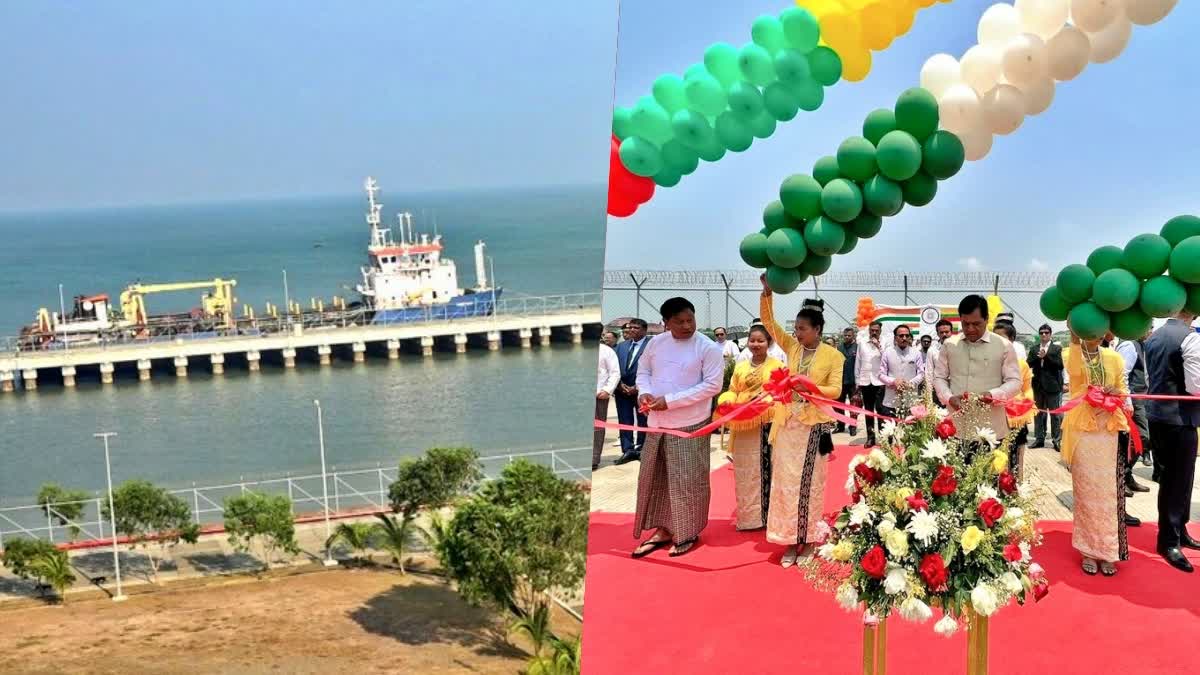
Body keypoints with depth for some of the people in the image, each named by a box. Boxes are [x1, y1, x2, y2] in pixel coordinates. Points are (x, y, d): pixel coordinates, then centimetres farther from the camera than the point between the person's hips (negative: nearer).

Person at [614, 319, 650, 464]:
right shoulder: (621, 346, 13)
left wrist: (638, 387, -16)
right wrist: (620, 384, -5)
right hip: (622, 390, 5)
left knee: (643, 421, 5)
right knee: (624, 422, 4)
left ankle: (641, 449, 15)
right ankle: (628, 450, 8)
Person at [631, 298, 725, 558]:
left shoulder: (708, 347, -11)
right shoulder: (656, 343, 4)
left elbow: (713, 384, -14)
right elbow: (643, 371, 16)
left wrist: (670, 400, -19)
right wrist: (644, 392, -9)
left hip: (689, 425, -5)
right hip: (657, 423, 5)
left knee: (687, 481, 2)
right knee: (654, 478, 12)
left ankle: (688, 533, 18)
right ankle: (663, 529, 26)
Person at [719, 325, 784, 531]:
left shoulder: (777, 365, 2)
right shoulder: (740, 367, 15)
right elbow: (733, 392, 15)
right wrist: (727, 403, -5)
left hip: (767, 425, -4)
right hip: (743, 426, 4)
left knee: (766, 470, -2)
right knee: (745, 472, 6)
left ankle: (767, 515, 6)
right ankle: (747, 516, 13)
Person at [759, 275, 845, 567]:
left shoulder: (833, 355, -4)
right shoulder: (792, 347, 5)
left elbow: (835, 389, -7)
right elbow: (769, 322, 1)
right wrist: (767, 292, -12)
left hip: (813, 425, -3)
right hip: (787, 423, 3)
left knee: (809, 483, 4)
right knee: (786, 481, 2)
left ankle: (808, 539, 14)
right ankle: (791, 541, 8)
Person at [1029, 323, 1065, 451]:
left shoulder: (1057, 348, 1)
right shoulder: (1034, 349, 11)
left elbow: (1060, 365, -9)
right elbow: (1028, 364, 2)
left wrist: (1046, 356, -15)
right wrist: (1038, 357, -14)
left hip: (1053, 386, -4)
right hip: (1038, 385, 4)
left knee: (1056, 414, -2)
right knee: (1039, 413, 9)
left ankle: (1057, 440, 0)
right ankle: (1039, 439, 15)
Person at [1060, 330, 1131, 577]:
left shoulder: (1114, 358, 9)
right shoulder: (1071, 354, -1)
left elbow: (1123, 391, 15)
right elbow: (1075, 370, -24)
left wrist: (1117, 393, -8)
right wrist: (1074, 337, -31)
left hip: (1109, 432, 3)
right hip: (1082, 432, -2)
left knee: (1109, 492, 2)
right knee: (1086, 491, 2)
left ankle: (1107, 551, 8)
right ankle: (1088, 550, 8)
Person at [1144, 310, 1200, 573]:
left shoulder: (1153, 337, 7)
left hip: (1156, 415, 8)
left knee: (1169, 477, 18)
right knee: (1179, 479, 2)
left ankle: (1178, 531, 30)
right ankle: (1170, 541, 10)